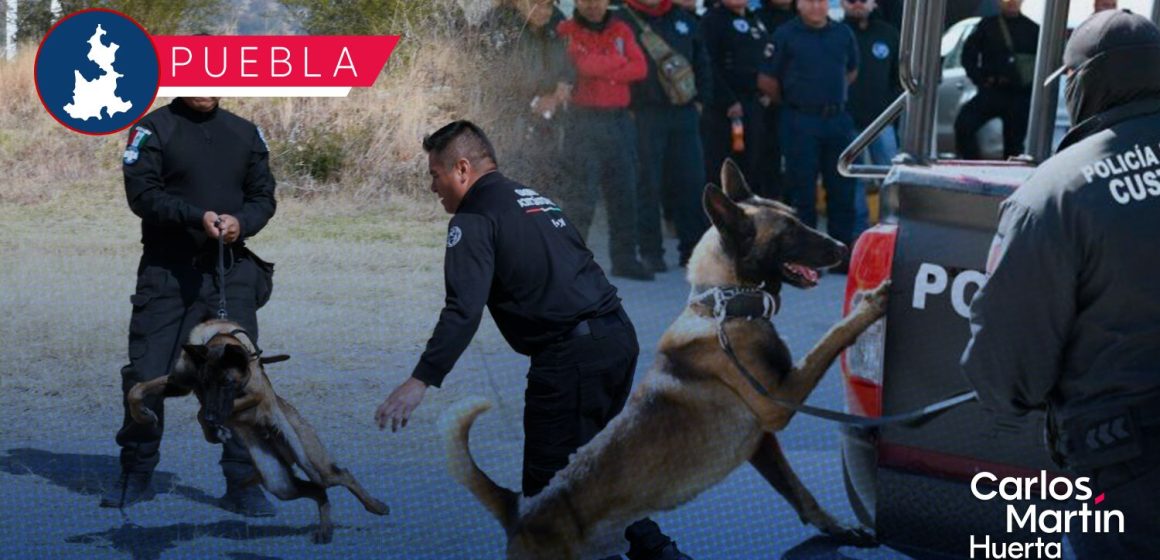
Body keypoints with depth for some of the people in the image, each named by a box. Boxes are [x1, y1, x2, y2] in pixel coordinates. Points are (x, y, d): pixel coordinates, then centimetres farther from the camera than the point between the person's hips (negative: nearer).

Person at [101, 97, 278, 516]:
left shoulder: (246, 133, 12)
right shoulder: (153, 129, 0)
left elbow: (263, 196, 9)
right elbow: (142, 193, -10)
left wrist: (241, 222, -13)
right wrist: (197, 217, -22)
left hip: (231, 275, 2)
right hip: (167, 272, -2)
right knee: (145, 375, -1)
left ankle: (242, 484, 8)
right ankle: (136, 475, 17)